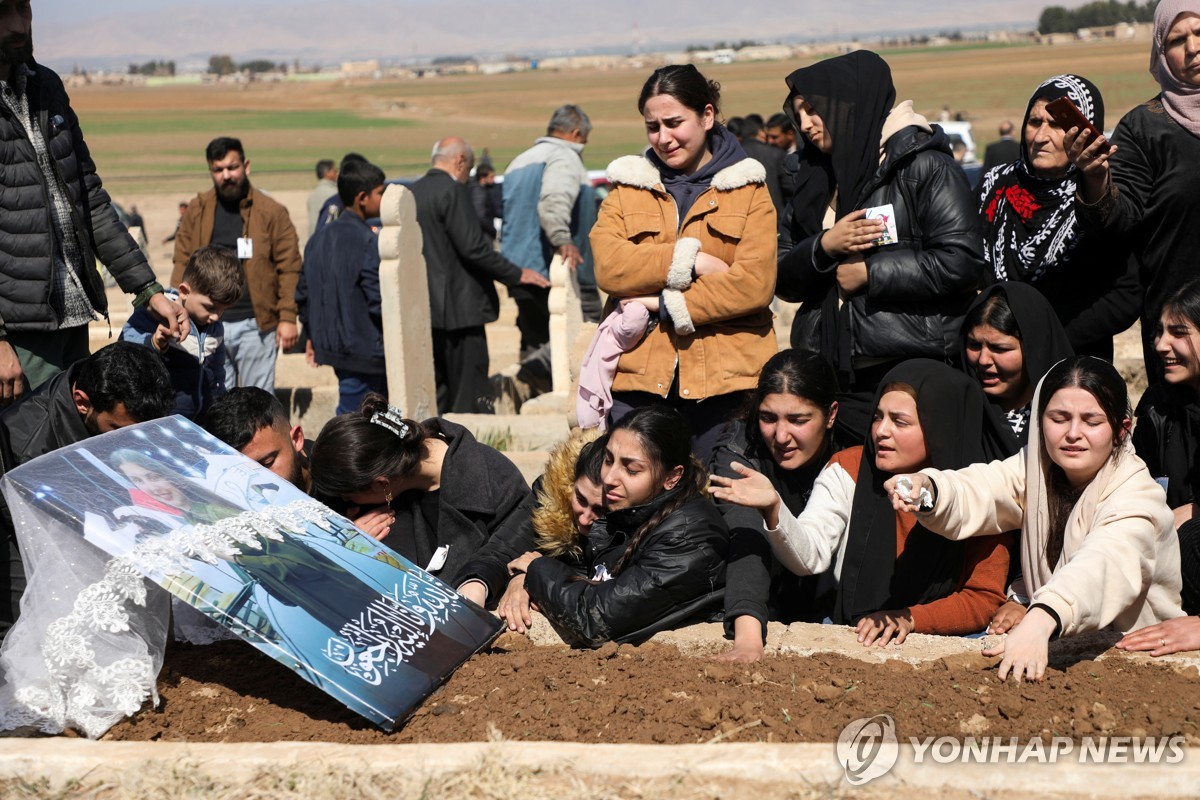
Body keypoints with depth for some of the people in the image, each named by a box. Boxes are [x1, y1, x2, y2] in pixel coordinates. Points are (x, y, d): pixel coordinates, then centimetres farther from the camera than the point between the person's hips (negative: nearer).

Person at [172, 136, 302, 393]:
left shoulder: (271, 212, 0)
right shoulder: (197, 210, 9)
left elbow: (289, 268, -3)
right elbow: (183, 263, 9)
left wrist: (288, 317, -10)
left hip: (255, 324, -3)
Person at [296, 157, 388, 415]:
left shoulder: (319, 237, 9)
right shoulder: (367, 242, -16)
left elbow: (303, 293, 13)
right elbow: (380, 300, -19)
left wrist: (314, 334, 24)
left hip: (331, 345, 8)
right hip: (365, 352, -8)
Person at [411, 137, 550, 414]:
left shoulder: (414, 192, 12)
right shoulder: (454, 191, -12)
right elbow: (473, 248, -18)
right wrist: (516, 275, -10)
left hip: (426, 306, 8)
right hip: (458, 307, -8)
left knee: (438, 395, 13)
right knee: (466, 393, -4)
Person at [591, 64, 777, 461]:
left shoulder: (748, 189, 8)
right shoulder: (627, 187, 14)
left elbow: (755, 284, -7)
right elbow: (609, 268, -3)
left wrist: (668, 303, -8)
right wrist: (689, 260, -10)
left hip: (724, 379, -1)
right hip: (638, 376, 1)